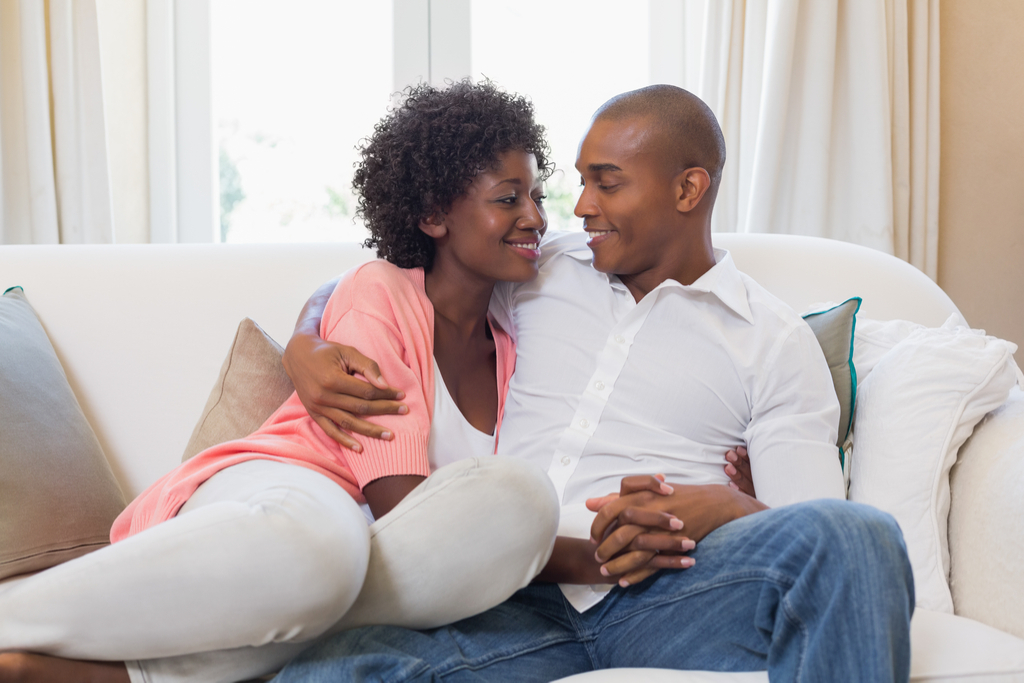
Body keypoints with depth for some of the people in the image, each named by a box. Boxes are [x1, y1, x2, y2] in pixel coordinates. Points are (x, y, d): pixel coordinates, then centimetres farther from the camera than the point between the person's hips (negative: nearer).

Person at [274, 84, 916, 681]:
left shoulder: (774, 339, 11)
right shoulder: (538, 268, 20)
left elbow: (818, 542, 4)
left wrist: (722, 507, -18)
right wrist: (307, 348, 5)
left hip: (667, 590, -1)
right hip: (516, 597, 1)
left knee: (856, 531, -32)